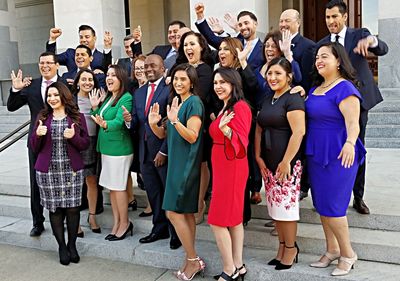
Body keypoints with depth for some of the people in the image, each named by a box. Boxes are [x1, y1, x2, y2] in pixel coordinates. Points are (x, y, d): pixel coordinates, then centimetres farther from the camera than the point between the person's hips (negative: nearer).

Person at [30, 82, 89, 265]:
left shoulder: (77, 117, 4)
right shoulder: (43, 117, 8)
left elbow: (85, 144, 3)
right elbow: (35, 148, 9)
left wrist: (74, 137, -16)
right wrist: (37, 135, -11)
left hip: (72, 170, -1)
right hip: (48, 171, 1)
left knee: (72, 207, 1)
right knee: (54, 208, 4)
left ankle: (72, 245, 17)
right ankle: (62, 246, 17)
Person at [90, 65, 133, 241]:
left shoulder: (126, 98, -12)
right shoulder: (108, 97, 13)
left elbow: (119, 121, -26)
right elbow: (100, 120, 15)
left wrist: (105, 124, -44)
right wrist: (95, 107, 2)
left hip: (119, 148, -8)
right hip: (106, 147, 9)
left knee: (118, 187, -1)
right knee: (111, 187, 12)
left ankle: (125, 224, 12)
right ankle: (117, 223, 21)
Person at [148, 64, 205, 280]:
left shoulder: (194, 102, -10)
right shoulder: (176, 102, 17)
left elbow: (192, 137, -19)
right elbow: (165, 135, 16)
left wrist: (175, 120, -30)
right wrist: (154, 124, -2)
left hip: (186, 164, -9)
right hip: (177, 162, 9)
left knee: (174, 212, -7)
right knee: (186, 213, 11)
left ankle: (193, 260, 5)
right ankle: (191, 260, 20)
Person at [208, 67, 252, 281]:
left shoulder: (239, 107, -14)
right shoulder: (225, 108, 15)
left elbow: (241, 141, -23)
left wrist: (225, 129, -36)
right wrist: (216, 125, 8)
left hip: (231, 167, -10)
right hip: (223, 167, 10)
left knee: (217, 220, -5)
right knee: (234, 218, 13)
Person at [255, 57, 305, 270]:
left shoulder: (293, 99, -10)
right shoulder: (267, 100, 14)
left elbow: (299, 132, -19)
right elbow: (259, 130, 14)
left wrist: (286, 161, -20)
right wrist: (258, 157, 4)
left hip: (286, 163, -8)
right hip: (268, 163, 8)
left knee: (286, 205, -2)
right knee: (274, 205, 11)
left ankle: (291, 248, 15)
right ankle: (282, 246, 24)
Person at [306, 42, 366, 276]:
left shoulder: (344, 89, -14)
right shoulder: (316, 88, 11)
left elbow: (353, 123, -24)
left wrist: (350, 143, -44)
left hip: (337, 156, -9)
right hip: (316, 154, 9)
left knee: (331, 206, -4)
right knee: (321, 204, 14)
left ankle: (347, 254, 16)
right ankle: (332, 250, 29)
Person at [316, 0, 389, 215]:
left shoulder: (359, 34, 0)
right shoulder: (321, 44, 6)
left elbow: (383, 50, -17)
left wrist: (371, 40, -39)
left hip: (358, 100, -1)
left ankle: (358, 197, 19)